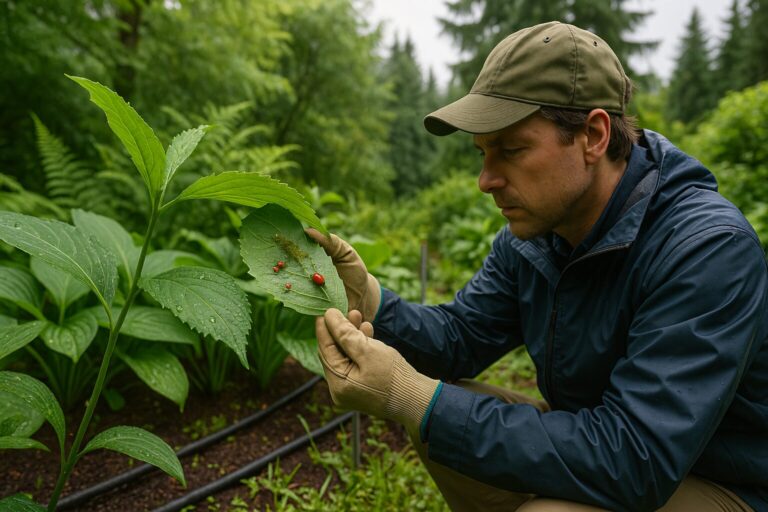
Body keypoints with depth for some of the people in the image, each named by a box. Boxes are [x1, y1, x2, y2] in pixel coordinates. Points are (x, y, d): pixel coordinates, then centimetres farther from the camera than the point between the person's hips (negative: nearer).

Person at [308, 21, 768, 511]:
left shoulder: (709, 248, -28)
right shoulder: (529, 235, -5)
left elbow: (633, 459, -33)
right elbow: (461, 337, 0)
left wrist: (413, 399, -36)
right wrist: (371, 302, -20)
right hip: (597, 444, 6)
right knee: (436, 416, -5)